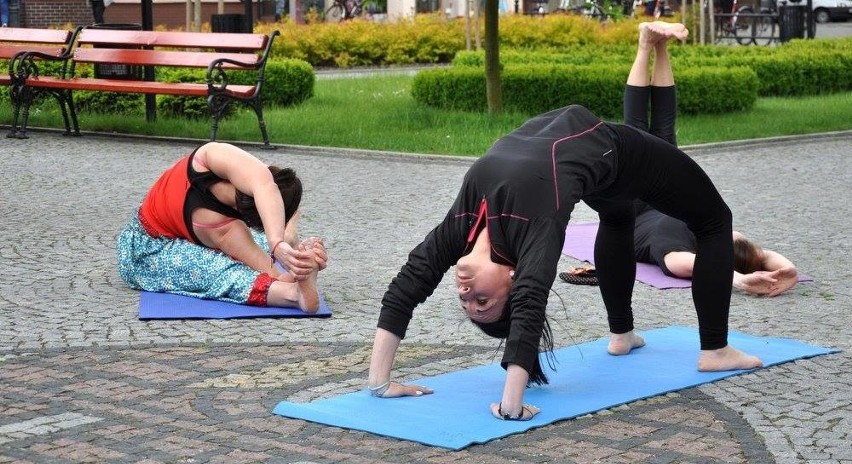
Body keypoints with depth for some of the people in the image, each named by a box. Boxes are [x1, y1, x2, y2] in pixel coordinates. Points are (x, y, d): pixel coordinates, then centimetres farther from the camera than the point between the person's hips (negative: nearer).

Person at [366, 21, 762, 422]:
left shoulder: (534, 227, -43)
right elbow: (404, 287, -26)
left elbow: (528, 309, -53)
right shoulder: (463, 223, -29)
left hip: (607, 147, -4)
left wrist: (511, 406, -59)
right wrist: (379, 380, -29)